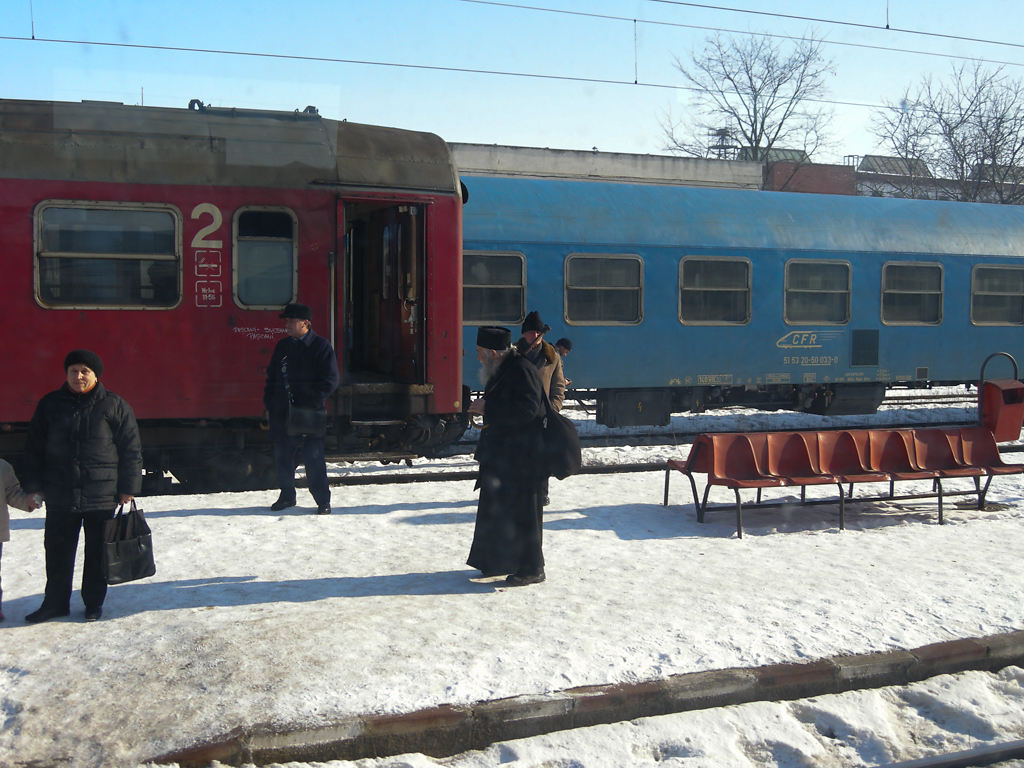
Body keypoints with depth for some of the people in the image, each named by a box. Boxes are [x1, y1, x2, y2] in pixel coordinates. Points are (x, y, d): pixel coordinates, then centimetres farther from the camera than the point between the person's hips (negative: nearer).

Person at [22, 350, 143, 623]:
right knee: (57, 551, 11)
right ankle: (55, 602, 26)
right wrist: (33, 487, 5)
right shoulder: (50, 404, 5)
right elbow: (35, 448, 10)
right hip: (59, 496, 2)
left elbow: (131, 449, -1)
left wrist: (128, 487, -4)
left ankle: (94, 603, 23)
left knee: (97, 553, 9)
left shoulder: (114, 406, -3)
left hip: (102, 496, -2)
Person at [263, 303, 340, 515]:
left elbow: (330, 380, -8)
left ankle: (323, 501, 4)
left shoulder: (321, 346, -5)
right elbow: (271, 376, 20)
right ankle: (287, 496, 28)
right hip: (281, 412, 6)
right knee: (282, 457, 12)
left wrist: (312, 402, -15)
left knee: (313, 458, -5)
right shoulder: (283, 346, 13)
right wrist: (269, 404, 12)